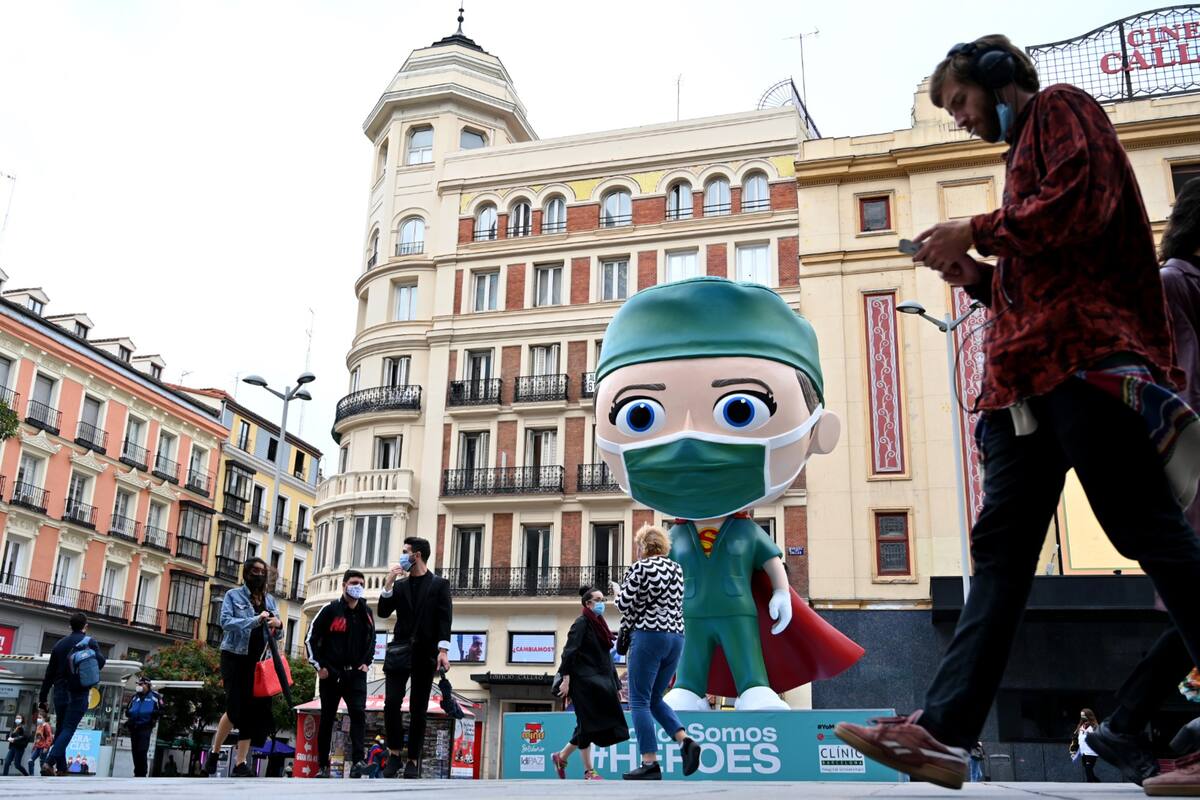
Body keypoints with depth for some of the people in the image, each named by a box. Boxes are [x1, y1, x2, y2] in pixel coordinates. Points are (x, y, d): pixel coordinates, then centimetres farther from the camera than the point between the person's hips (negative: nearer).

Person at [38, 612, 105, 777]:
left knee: (61, 729, 13)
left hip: (60, 693, 5)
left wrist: (42, 698, 15)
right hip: (78, 694, -5)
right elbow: (100, 662, -15)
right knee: (68, 730, -7)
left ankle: (61, 767, 10)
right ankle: (49, 762, -23)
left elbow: (49, 673, 12)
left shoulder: (60, 643, 12)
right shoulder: (89, 642, -2)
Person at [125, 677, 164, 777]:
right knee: (134, 751, 8)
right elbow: (128, 709, 26)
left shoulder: (154, 696, 3)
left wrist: (154, 714, -14)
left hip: (145, 727, -6)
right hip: (133, 727, 6)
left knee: (142, 751, -13)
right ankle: (137, 773, 17)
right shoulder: (135, 696, 18)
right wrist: (128, 713, 3)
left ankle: (142, 773, -9)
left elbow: (161, 710, 5)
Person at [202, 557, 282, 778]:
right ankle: (214, 752, 12)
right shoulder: (233, 595, 2)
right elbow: (225, 621, -14)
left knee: (253, 709, -1)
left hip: (258, 660, 4)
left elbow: (277, 634, 13)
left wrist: (278, 625, -12)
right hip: (235, 657, -4)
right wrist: (255, 620, -25)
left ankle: (241, 763, 4)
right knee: (235, 707, -11)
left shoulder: (270, 600, 14)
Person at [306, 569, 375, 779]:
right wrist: (319, 666, -6)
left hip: (356, 674, 2)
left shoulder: (366, 612, 9)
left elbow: (371, 640, 21)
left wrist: (367, 663, 9)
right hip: (331, 673, -2)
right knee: (327, 719, 5)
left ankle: (357, 761, -20)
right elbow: (311, 638, -3)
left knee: (358, 713, -14)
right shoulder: (330, 609, -4)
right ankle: (323, 766, 13)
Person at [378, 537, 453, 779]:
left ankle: (412, 761, 8)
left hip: (425, 653, -3)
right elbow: (383, 612, 8)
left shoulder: (439, 584, 3)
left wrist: (443, 650, -13)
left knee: (418, 709, 2)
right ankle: (394, 754, 4)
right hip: (401, 650, 3)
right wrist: (388, 584, -2)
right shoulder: (400, 585, 14)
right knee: (392, 702, -10)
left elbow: (445, 619, -3)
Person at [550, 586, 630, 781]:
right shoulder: (582, 623, -6)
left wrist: (615, 684, 16)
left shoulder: (600, 625, 17)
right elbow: (569, 651, -14)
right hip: (584, 682, -8)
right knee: (589, 723, -6)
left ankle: (561, 756, 20)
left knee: (588, 726, 7)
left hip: (599, 682, 8)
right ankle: (589, 771, -1)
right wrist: (566, 679, -22)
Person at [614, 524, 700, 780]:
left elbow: (624, 604, -8)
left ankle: (650, 764, -5)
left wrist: (620, 592, 13)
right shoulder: (677, 569, 14)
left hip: (649, 635, -7)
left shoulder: (640, 568, -6)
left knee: (639, 701, -1)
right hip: (676, 636, 7)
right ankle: (686, 741, -2)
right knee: (655, 699, 18)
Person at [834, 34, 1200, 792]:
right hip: (1029, 375, 9)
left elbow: (1083, 203, -12)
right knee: (1000, 548, -2)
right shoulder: (1026, 154, 32)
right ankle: (944, 732, -6)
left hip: (1085, 358, -9)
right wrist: (980, 277, 16)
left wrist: (977, 230, -4)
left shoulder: (1061, 109, 8)